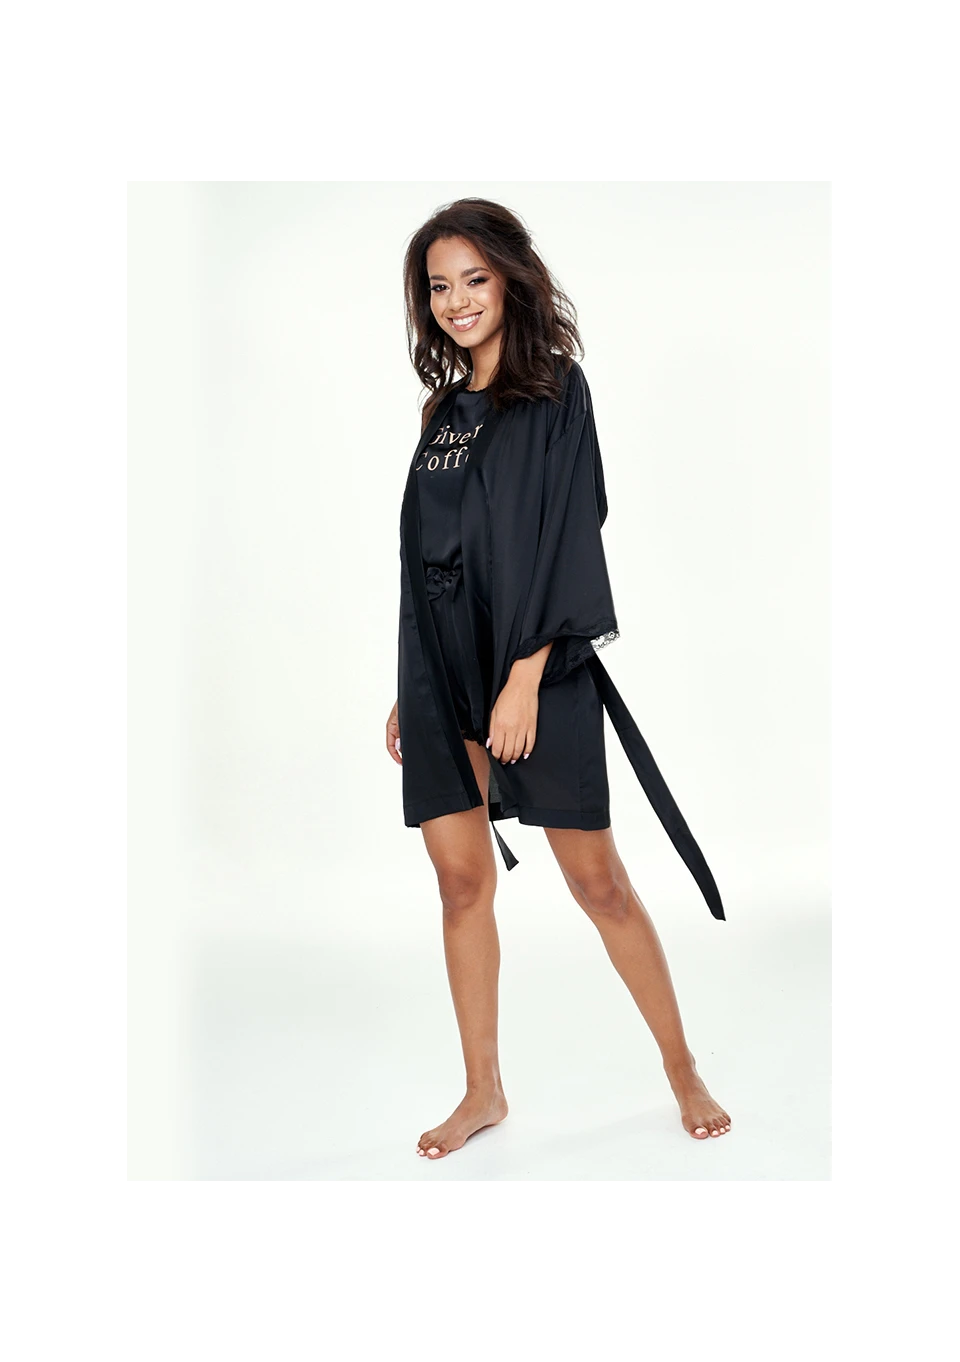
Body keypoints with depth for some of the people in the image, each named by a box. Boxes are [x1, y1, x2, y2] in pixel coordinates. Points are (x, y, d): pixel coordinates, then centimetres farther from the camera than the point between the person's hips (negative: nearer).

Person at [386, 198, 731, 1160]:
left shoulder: (555, 391, -2)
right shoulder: (444, 410, 16)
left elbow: (566, 539, -10)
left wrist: (526, 679, -17)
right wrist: (409, 692, 15)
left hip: (530, 673, -5)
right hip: (440, 674, 6)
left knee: (597, 880, 1)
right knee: (461, 883, 7)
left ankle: (682, 1069, 19)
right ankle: (483, 1091, 20)